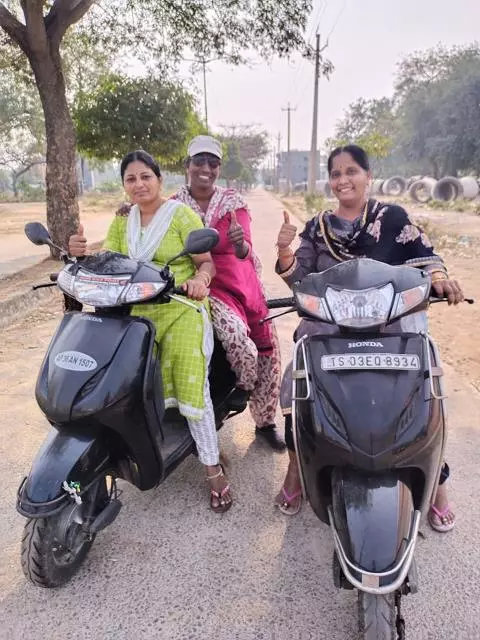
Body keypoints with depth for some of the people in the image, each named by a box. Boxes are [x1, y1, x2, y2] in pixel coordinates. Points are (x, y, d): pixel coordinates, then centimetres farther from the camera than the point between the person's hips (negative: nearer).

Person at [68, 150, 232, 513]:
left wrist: (199, 280, -27)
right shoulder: (121, 222, 15)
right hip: (137, 313, 5)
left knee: (191, 387, -10)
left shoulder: (181, 215, 0)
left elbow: (207, 262, -4)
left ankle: (213, 468, 4)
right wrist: (83, 253, -15)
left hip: (181, 311, -4)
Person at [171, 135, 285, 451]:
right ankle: (245, 382, 2)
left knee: (269, 353, 6)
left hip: (245, 284, 3)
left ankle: (265, 421, 29)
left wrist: (241, 243, -36)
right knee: (235, 333, -33)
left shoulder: (234, 202, -1)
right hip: (206, 287, -3)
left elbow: (245, 252, -12)